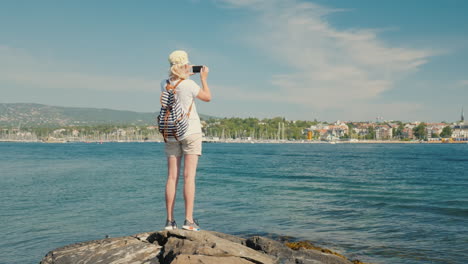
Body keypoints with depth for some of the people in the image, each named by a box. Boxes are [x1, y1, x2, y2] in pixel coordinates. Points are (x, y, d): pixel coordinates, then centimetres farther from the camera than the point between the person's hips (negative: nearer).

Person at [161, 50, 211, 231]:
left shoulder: (164, 85, 3)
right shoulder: (189, 85, -12)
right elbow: (207, 97, 3)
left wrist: (186, 76, 25)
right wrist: (203, 78, 13)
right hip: (191, 132, -4)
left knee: (172, 177, 4)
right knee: (189, 176, -5)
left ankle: (170, 220, 5)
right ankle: (189, 220, -7)